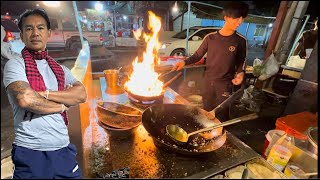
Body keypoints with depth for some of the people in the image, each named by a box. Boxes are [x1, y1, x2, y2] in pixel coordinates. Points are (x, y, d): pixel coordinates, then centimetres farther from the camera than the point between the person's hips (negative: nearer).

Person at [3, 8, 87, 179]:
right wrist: (60, 105, -7)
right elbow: (25, 99, -18)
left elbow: (81, 94, -5)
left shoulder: (59, 68, 10)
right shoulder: (15, 63, -1)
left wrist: (46, 94, -13)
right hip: (31, 151, -3)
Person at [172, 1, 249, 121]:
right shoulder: (210, 37, -4)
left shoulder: (240, 41, -4)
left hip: (225, 84, -1)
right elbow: (198, 55, 3)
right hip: (208, 82, 2)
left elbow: (240, 61, 8)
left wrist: (240, 72, -12)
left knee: (222, 115, 5)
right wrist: (185, 62, -13)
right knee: (206, 112, 17)